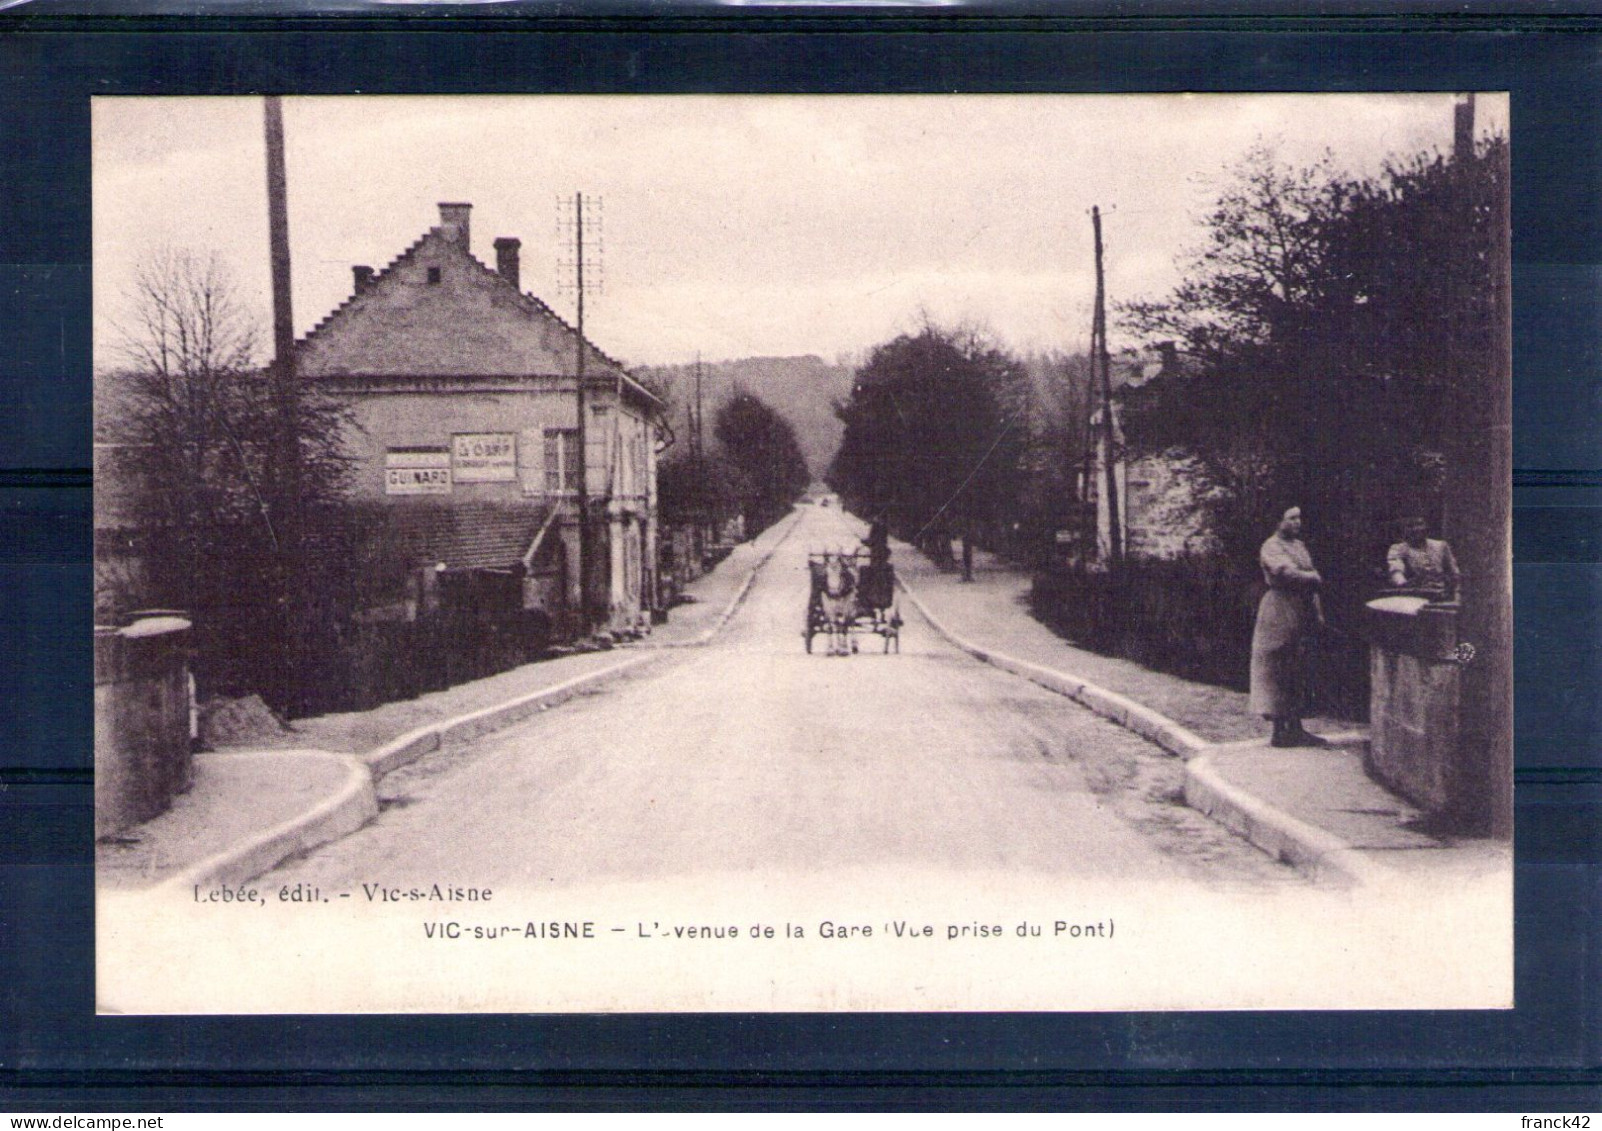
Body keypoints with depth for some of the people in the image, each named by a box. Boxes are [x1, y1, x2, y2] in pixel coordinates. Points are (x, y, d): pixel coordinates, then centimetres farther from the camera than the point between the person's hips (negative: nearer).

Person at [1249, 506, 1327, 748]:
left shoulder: (1300, 545, 19)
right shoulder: (1271, 547, -8)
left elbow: (1311, 582, 21)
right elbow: (1286, 573, -22)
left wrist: (1317, 612, 13)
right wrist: (1313, 578, -7)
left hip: (1301, 614, 9)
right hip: (1280, 612, -9)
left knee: (1298, 672, 9)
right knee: (1278, 672, -6)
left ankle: (1295, 727, 13)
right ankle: (1279, 730, -3)